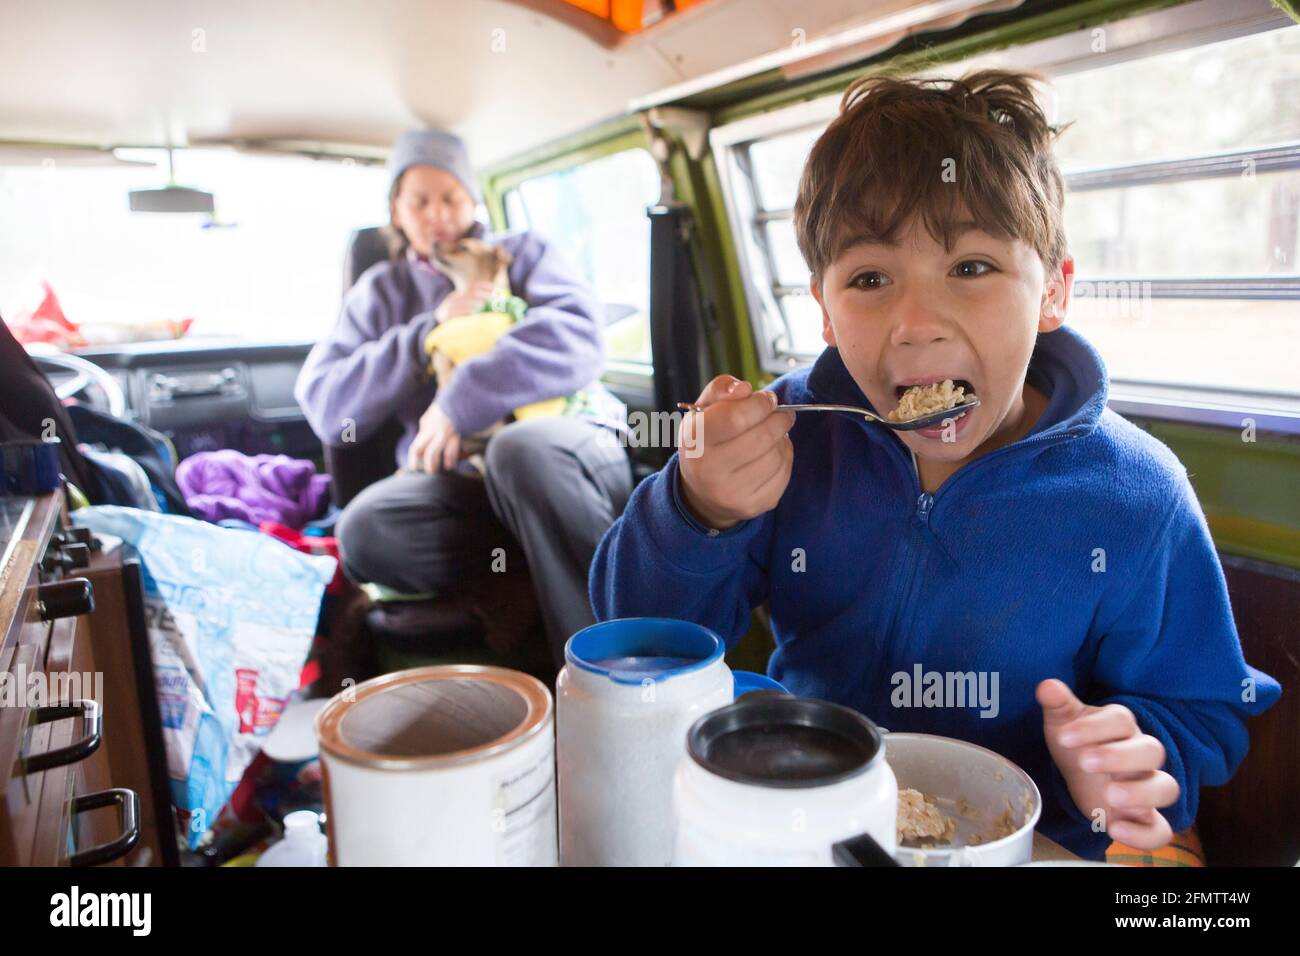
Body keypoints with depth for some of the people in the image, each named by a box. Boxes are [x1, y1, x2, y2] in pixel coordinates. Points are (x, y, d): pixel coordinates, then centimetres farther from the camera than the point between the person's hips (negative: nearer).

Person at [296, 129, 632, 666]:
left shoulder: (522, 254, 16)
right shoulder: (379, 292, 21)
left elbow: (579, 338, -7)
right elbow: (325, 409, 6)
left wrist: (462, 400, -15)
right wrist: (431, 329, -2)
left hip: (567, 445, -1)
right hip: (460, 483, 2)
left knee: (522, 448, -38)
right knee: (362, 532, -28)